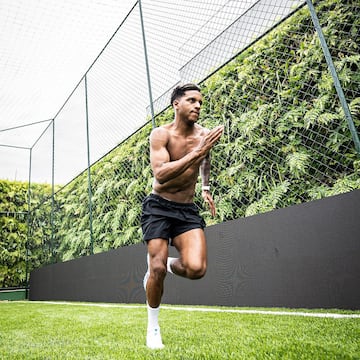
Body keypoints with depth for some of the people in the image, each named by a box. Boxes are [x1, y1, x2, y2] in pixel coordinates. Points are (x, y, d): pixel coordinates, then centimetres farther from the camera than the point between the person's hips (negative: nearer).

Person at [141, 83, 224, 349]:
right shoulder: (161, 134, -12)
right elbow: (160, 174, -28)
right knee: (157, 269, -7)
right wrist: (196, 152, -32)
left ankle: (168, 265, 20)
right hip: (159, 207, -3)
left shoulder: (205, 136, 1)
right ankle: (153, 327, 20)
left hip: (188, 210, 3)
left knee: (196, 269, -17)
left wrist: (206, 187, 20)